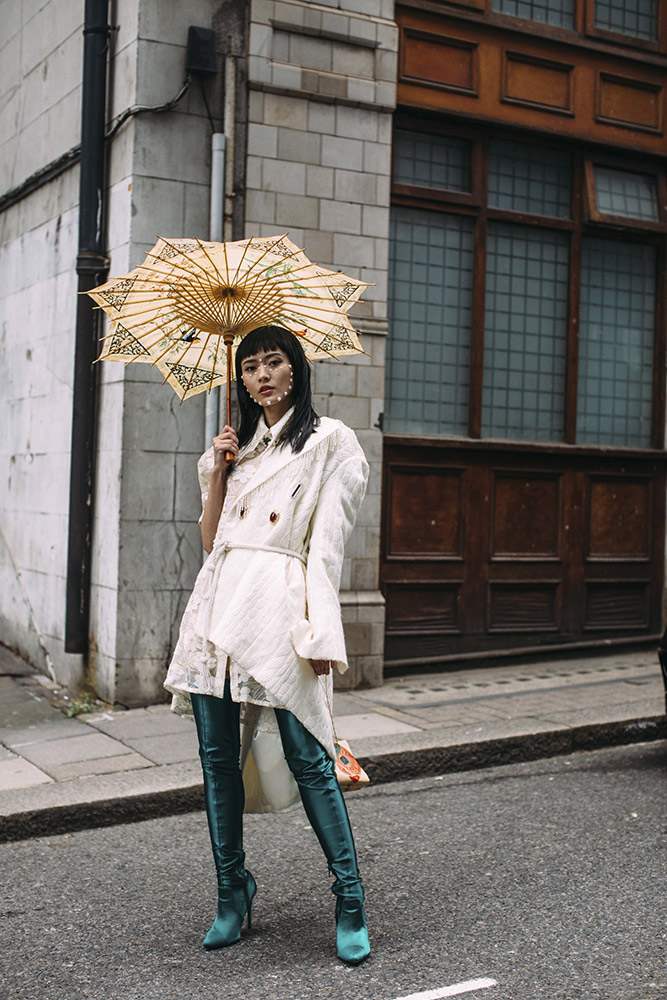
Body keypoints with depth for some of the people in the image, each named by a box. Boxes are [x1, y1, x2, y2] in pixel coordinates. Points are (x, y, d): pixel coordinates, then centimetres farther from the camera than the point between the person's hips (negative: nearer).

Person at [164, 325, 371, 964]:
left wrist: (320, 628, -12)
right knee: (217, 757, 5)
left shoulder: (328, 440, 5)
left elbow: (326, 541, -4)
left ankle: (349, 903, 3)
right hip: (220, 601, 6)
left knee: (307, 756, -8)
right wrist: (217, 470, 6)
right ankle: (232, 894, 17)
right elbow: (210, 537, 18)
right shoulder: (239, 446, 21)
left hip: (278, 603, -5)